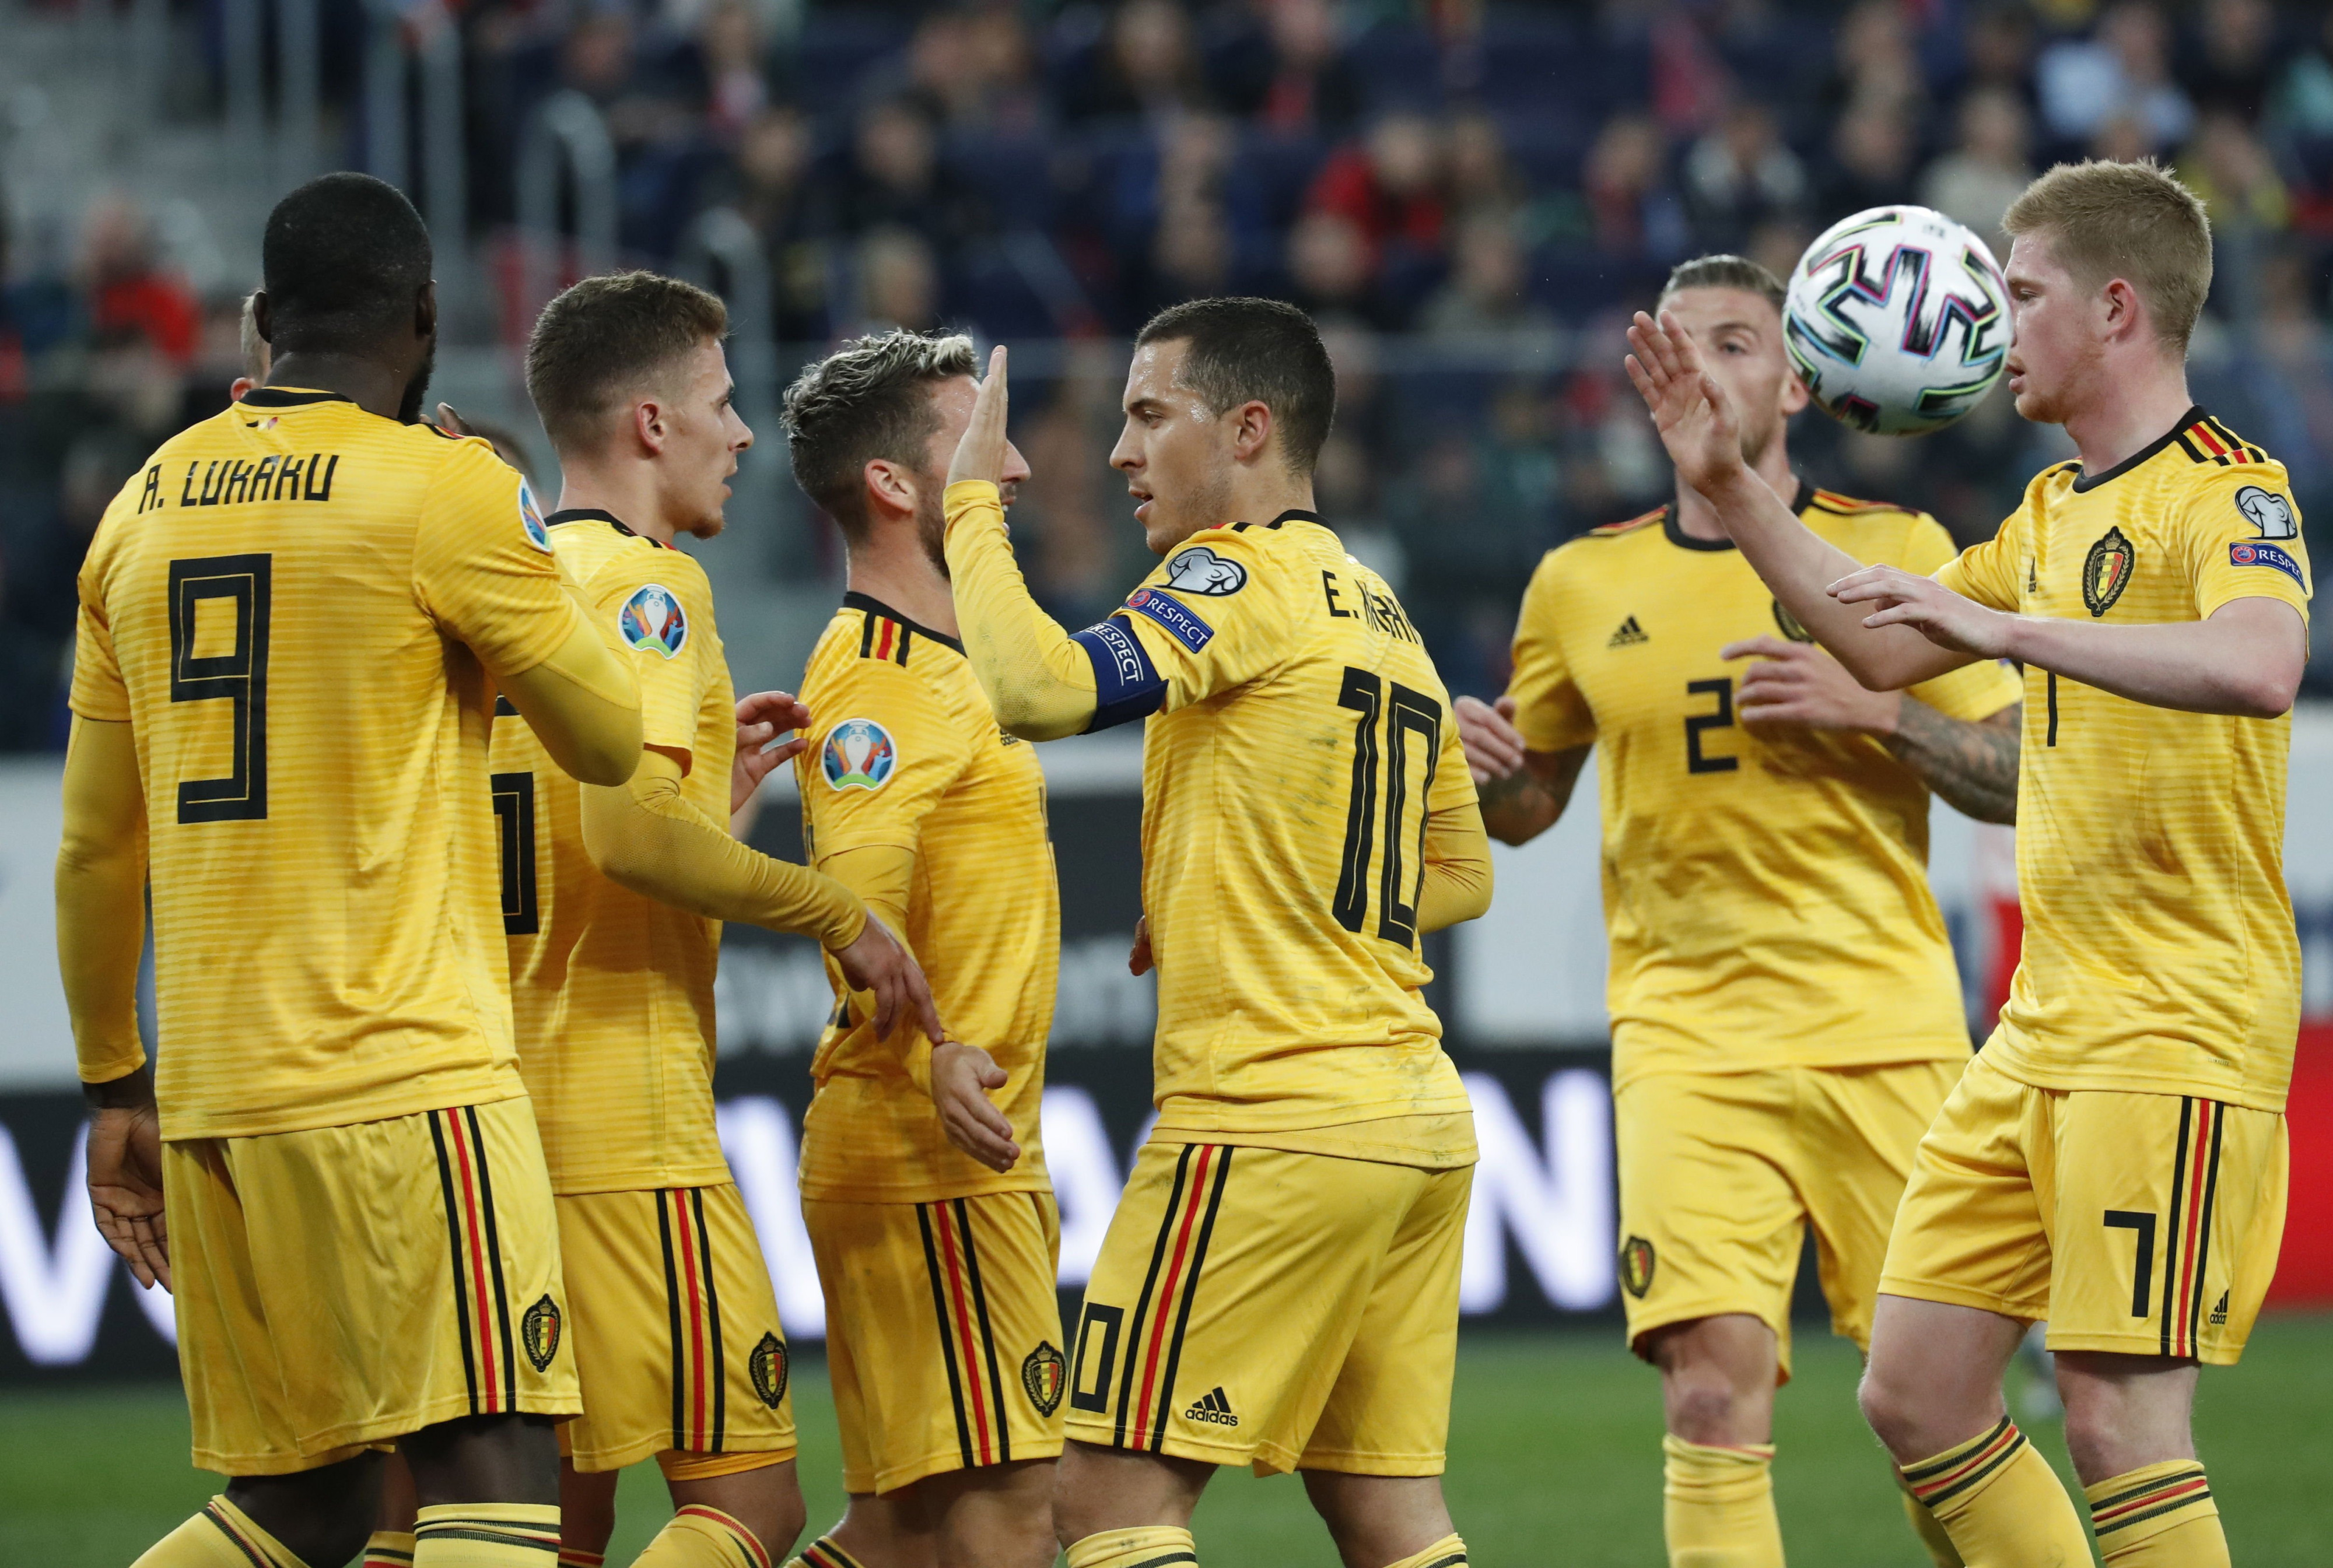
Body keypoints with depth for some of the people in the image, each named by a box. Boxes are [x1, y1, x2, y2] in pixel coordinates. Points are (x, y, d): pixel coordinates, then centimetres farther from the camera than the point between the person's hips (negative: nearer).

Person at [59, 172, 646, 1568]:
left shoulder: (146, 507, 13)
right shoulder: (444, 487, -6)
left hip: (211, 1087, 7)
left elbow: (95, 850, 16)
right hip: (403, 1073, -7)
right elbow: (609, 744, 5)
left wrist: (119, 1088, 25)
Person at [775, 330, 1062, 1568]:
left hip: (972, 1157, 10)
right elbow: (853, 897, -28)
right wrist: (928, 1057, -41)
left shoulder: (949, 670, 20)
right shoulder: (876, 679, -13)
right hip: (924, 1160, -10)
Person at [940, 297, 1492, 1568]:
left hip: (1275, 1116, -9)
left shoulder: (1242, 576, -8)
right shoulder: (1385, 618, 19)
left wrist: (971, 499, -9)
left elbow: (1034, 687, -23)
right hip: (1420, 1117, 9)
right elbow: (1461, 876, 27)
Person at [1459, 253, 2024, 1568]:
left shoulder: (1895, 552, 4)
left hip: (1885, 1027, 0)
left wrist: (1872, 708, -14)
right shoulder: (1585, 584, 9)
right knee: (1714, 1391, -15)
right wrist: (1487, 767, -3)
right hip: (1687, 1034, 0)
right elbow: (1526, 808, 20)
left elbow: (2018, 778, 2)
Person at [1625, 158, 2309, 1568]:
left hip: (2179, 1030, -9)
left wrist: (2006, 627, -31)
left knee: (2120, 1421, -13)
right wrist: (1734, 486, 25)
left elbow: (2254, 665, -33)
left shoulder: (2224, 492, -11)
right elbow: (1883, 646, 31)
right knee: (1913, 1393, 7)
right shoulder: (2056, 508, 17)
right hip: (2046, 1027, 9)